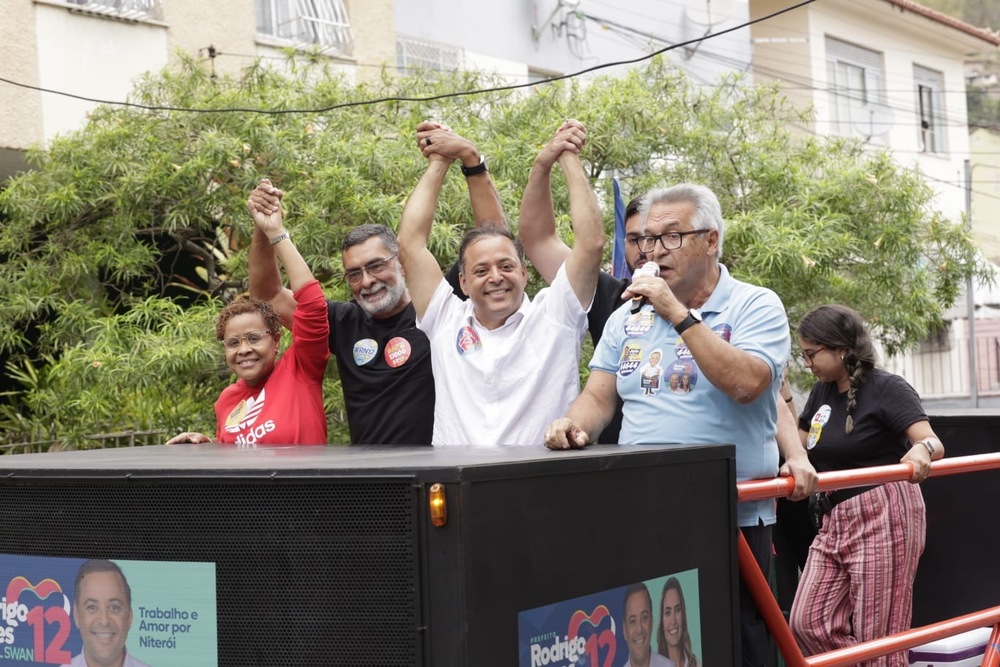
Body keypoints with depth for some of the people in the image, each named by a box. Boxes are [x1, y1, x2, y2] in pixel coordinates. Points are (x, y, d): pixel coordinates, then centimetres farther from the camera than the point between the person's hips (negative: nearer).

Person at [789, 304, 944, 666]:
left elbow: (933, 443, -21)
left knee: (879, 636, -5)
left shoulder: (887, 388, -10)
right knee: (808, 623, 0)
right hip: (836, 519, 8)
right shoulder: (821, 392, 11)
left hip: (883, 518, -8)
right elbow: (800, 440, 25)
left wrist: (922, 450, -43)